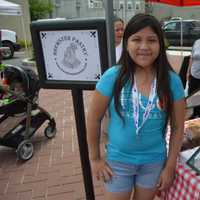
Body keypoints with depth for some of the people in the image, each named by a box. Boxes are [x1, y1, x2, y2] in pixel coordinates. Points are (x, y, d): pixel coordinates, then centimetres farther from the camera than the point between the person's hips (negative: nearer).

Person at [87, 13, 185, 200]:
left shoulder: (172, 81, -11)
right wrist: (95, 158, -2)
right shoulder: (112, 77, -16)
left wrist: (170, 166, -1)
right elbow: (93, 119, -8)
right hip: (118, 160, -1)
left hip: (154, 161, 2)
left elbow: (177, 127, -3)